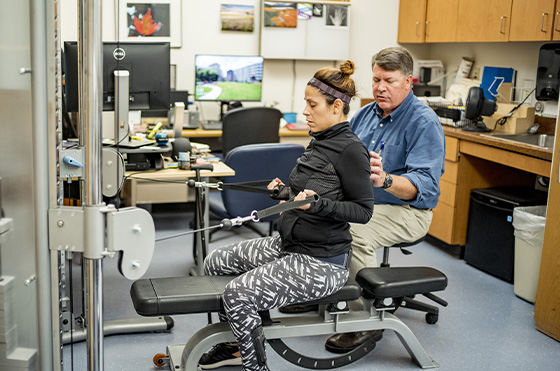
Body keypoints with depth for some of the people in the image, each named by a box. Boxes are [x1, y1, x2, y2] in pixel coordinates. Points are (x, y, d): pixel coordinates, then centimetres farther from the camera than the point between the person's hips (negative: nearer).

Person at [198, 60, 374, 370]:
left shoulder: (349, 149, -18)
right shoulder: (319, 140, 9)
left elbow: (363, 210, -17)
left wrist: (317, 204, -27)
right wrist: (287, 192, 14)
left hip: (320, 263, -10)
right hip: (287, 245, 10)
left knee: (238, 294, -25)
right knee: (215, 262, 13)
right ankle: (237, 344, 27)